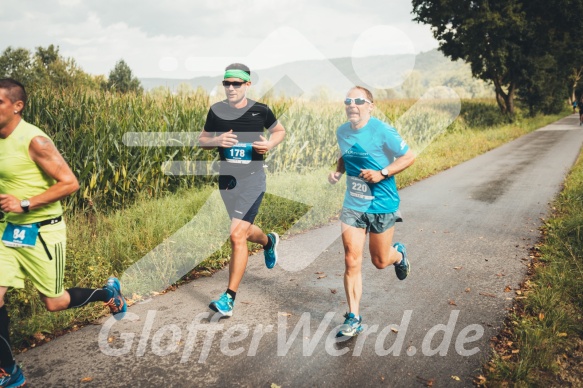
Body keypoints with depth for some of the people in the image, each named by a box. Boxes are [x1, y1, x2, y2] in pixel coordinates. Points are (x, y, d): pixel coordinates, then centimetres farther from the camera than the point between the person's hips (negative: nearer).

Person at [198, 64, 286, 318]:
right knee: (243, 231, 19)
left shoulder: (260, 111, -3)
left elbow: (280, 130, 13)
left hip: (252, 180, -4)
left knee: (237, 235, -14)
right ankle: (268, 241, 56)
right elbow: (202, 141, 10)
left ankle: (229, 298, -4)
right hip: (226, 179, 4)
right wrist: (217, 140, -12)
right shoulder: (216, 110, 1)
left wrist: (270, 144, -9)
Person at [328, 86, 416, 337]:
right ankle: (353, 318, 9)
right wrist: (337, 171, 0)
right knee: (352, 262, -3)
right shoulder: (342, 132, 2)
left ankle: (399, 254, 48)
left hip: (381, 204, -4)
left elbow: (409, 157, -9)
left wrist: (382, 173, -21)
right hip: (352, 205, 4)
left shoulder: (382, 131, -15)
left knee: (380, 261, 10)